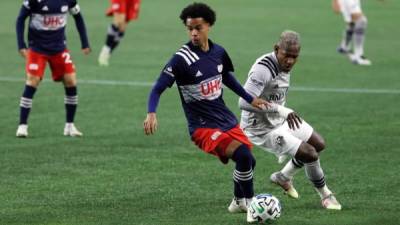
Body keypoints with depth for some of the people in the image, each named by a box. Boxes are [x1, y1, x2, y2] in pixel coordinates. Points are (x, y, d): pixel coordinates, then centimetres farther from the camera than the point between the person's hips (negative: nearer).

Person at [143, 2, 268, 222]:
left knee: (248, 161, 13)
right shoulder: (182, 58, -18)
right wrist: (151, 113, -34)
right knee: (243, 156, -24)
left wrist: (250, 99, 23)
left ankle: (239, 202, 41)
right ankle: (250, 204, -5)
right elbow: (158, 88, -17)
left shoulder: (218, 52, 0)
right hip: (203, 126, -7)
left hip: (226, 119, 7)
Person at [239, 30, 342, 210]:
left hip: (280, 120, 10)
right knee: (310, 154, -12)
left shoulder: (284, 65, -1)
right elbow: (244, 102, -38)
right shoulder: (263, 69, -31)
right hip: (263, 129, -10)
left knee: (319, 144, 17)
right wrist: (281, 110, -36)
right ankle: (325, 195, 12)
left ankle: (283, 177, 34)